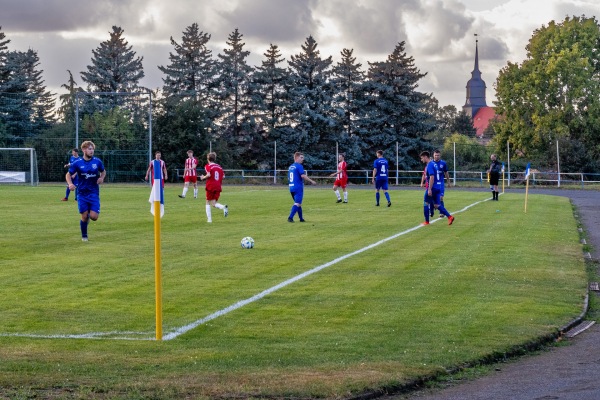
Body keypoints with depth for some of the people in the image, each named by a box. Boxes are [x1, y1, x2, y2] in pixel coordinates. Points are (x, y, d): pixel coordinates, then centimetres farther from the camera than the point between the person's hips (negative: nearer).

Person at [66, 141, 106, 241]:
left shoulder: (97, 161, -1)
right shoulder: (77, 163, -4)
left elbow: (103, 171, 16)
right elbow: (68, 174, 5)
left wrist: (101, 178, -6)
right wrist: (70, 184, -15)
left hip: (94, 193, 1)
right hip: (82, 194, -1)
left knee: (94, 217, -10)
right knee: (84, 217, -2)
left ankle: (89, 215, 28)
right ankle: (84, 236, 20)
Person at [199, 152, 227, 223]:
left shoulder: (208, 166, -4)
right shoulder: (219, 166, 12)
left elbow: (209, 175, -20)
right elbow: (223, 176, 8)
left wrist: (203, 177, -2)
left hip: (210, 186, -4)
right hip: (218, 187, 4)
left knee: (208, 203, 10)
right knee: (214, 203, 8)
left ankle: (209, 219, 4)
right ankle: (223, 207, -23)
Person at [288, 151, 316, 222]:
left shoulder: (290, 167, 15)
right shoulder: (299, 166, -10)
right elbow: (303, 176, -20)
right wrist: (311, 181, -13)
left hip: (291, 187, 8)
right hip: (298, 187, -8)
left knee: (298, 203, 16)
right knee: (297, 203, -7)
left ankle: (301, 218, 21)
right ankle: (290, 217, -17)